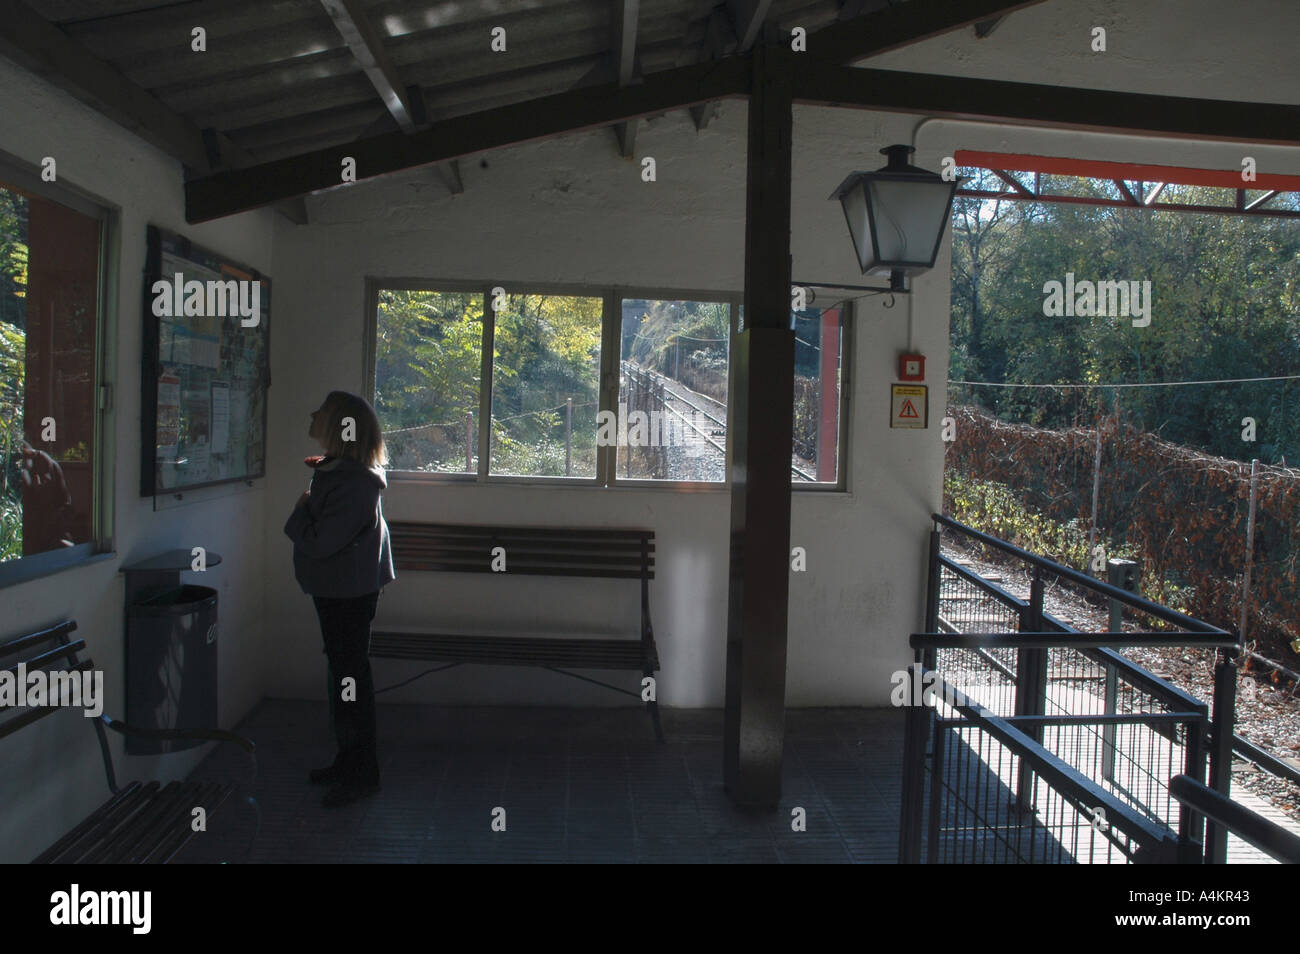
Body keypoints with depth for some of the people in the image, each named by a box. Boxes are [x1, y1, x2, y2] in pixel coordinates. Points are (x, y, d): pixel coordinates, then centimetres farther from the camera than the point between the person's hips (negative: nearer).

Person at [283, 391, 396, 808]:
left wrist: (302, 510, -10)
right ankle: (349, 762, 32)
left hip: (349, 593, -10)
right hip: (338, 589, 10)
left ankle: (362, 775, 11)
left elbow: (319, 542, -28)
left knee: (350, 679, -1)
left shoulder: (354, 483, -25)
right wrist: (323, 470, 15)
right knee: (344, 675, 19)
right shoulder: (340, 471, 7)